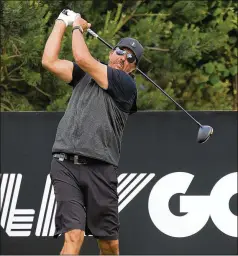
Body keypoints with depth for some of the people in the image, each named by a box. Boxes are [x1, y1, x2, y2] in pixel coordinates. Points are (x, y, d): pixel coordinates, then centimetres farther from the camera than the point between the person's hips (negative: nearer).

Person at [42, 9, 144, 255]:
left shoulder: (126, 85, 1)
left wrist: (78, 26, 11)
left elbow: (83, 59, -6)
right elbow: (49, 61, 14)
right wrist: (62, 22, 15)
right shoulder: (85, 76, 19)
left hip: (99, 169, -2)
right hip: (65, 164, 2)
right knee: (73, 235, -15)